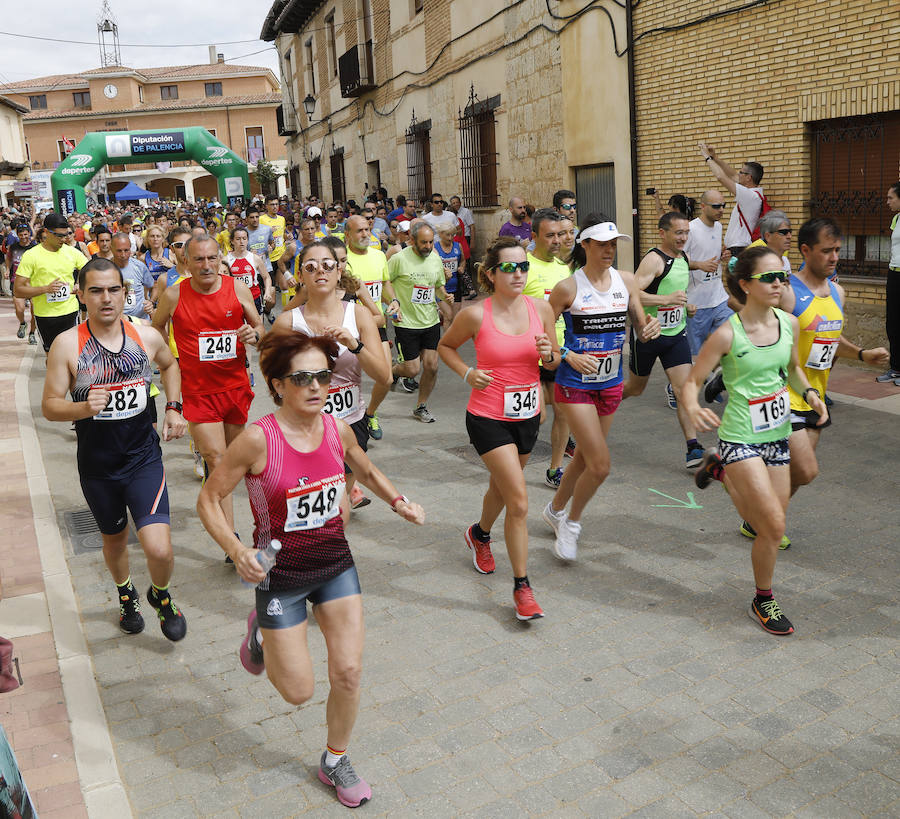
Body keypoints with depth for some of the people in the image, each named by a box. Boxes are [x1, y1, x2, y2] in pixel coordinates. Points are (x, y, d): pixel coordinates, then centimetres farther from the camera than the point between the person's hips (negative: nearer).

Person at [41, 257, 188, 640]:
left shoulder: (146, 336, -5)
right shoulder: (67, 344, -11)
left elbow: (170, 365, 18)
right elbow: (49, 406, -9)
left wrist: (173, 408, 6)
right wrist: (84, 407, -29)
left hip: (144, 458, 0)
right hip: (97, 465, 0)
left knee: (159, 550, -13)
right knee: (114, 537, 22)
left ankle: (161, 596, 22)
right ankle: (126, 594, 53)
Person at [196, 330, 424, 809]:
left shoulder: (337, 428, -6)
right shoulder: (258, 439, -21)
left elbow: (367, 471, 15)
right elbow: (208, 500, -12)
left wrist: (398, 501, -2)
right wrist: (237, 551, -26)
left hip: (336, 564, 4)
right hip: (281, 574, -4)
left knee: (348, 672, 5)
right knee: (298, 691, 5)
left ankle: (335, 761, 31)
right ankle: (261, 633, 37)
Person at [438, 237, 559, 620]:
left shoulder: (541, 308, -3)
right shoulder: (475, 315, -13)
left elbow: (554, 363, 8)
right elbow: (445, 346, 5)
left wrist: (548, 354, -15)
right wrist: (467, 373, -11)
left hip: (527, 414, 5)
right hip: (488, 417, -5)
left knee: (501, 486, 23)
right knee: (518, 500, -11)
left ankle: (479, 534, 55)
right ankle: (522, 586, 3)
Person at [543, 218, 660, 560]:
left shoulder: (626, 280, 0)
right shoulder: (568, 288, -13)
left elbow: (640, 331, 5)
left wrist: (650, 328, -17)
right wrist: (568, 356, -21)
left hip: (610, 383, 6)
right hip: (575, 385, -5)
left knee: (584, 457, 19)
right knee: (600, 465, -11)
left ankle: (555, 510, 44)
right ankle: (571, 523, 15)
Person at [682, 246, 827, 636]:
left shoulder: (789, 324, 0)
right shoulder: (728, 334, -16)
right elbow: (691, 382, -12)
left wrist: (810, 393, -1)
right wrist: (693, 409, -33)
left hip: (777, 436, 6)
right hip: (741, 438, -6)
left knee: (767, 526, 13)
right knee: (774, 526, -10)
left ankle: (722, 469, 38)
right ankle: (763, 601, 16)